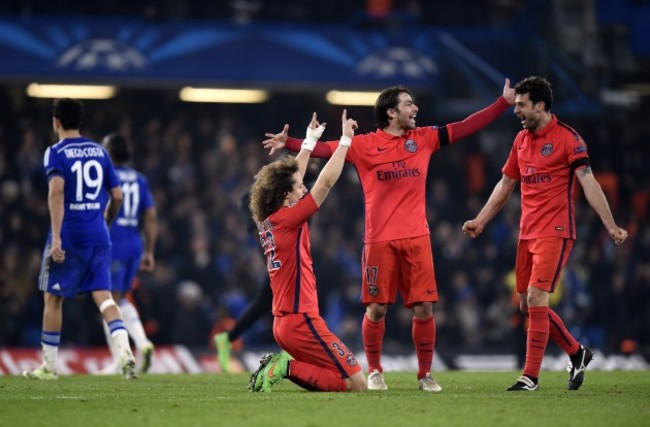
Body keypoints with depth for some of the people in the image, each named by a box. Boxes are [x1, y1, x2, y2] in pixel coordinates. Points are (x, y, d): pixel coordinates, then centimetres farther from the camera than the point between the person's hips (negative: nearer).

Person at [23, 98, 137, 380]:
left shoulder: (56, 153, -5)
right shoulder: (100, 151, 10)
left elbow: (57, 191, -20)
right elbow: (117, 196, 11)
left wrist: (56, 237, -23)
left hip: (69, 237, -4)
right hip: (99, 237, 4)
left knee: (53, 298, 9)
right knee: (103, 296, 1)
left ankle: (49, 366, 15)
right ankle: (125, 351, -22)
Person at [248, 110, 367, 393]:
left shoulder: (267, 222, 10)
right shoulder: (287, 219, -13)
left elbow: (290, 177, 25)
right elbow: (326, 182, -13)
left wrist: (310, 141, 33)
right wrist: (345, 139, -5)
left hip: (283, 323, 9)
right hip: (301, 321, -9)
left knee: (336, 380, 14)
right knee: (357, 384, -9)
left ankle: (283, 366, 0)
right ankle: (288, 367, -14)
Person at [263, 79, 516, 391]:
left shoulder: (423, 139, 10)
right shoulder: (365, 145, 1)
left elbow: (466, 127, 12)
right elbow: (325, 149, -6)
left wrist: (505, 103, 10)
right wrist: (289, 143, -19)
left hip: (416, 237, 2)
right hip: (379, 240, -2)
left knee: (424, 308, -2)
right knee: (376, 309, 0)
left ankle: (425, 374, 11)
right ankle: (374, 372, 17)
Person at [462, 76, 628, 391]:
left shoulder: (567, 138, -10)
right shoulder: (521, 139, 12)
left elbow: (589, 183, -15)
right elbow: (505, 185, 22)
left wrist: (610, 225, -23)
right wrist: (480, 221, 21)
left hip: (555, 232, -8)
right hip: (527, 233, 8)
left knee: (536, 299, -15)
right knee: (527, 305, 9)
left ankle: (530, 377, -9)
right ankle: (577, 353, 27)